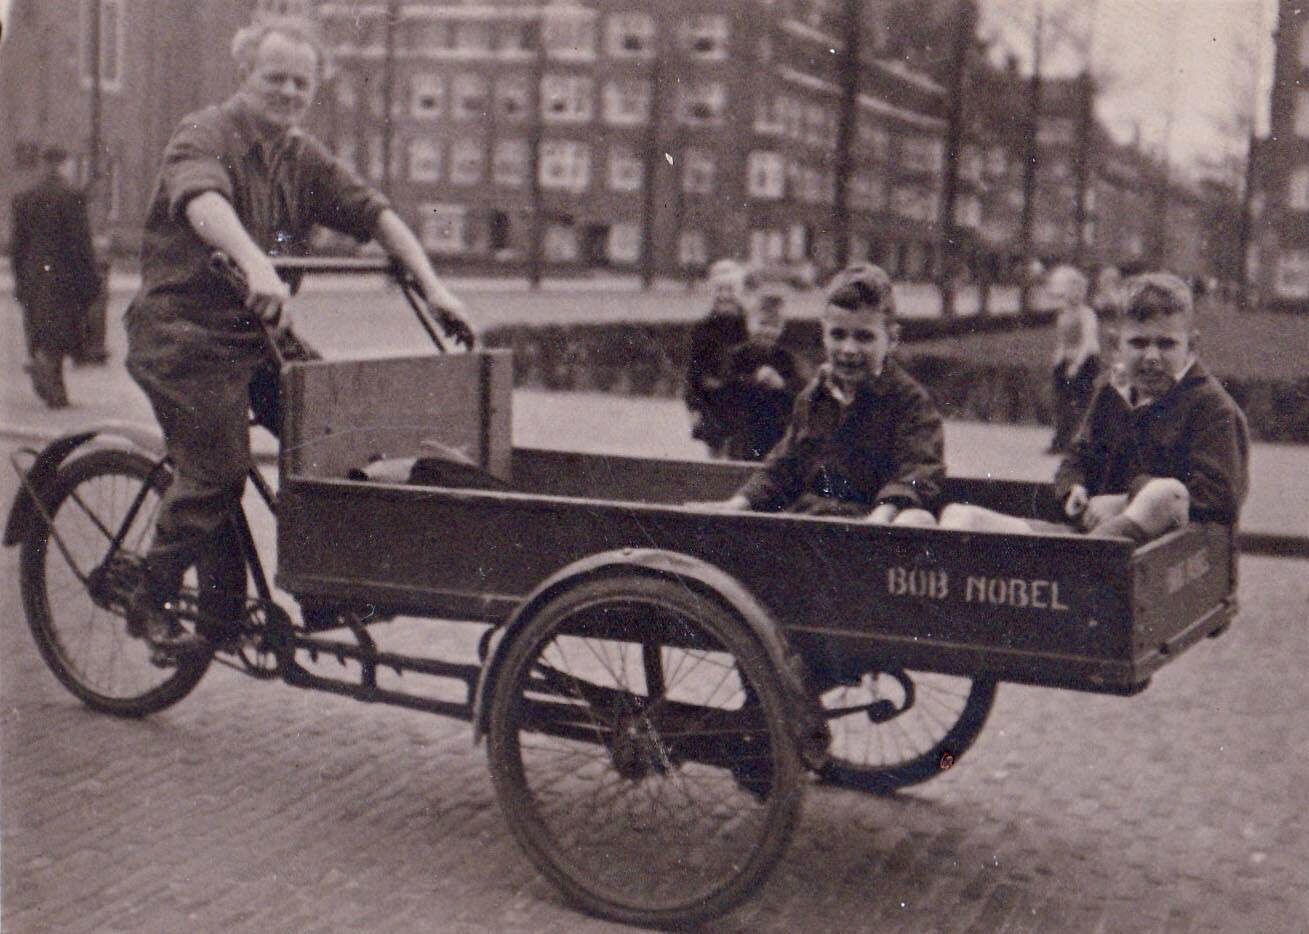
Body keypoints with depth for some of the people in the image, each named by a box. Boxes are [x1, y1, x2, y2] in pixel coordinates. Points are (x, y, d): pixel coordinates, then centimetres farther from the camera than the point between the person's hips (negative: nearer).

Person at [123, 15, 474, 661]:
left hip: (262, 333, 7)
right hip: (186, 334, -6)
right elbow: (203, 199, -32)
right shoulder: (203, 136, -10)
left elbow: (372, 212, 5)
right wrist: (255, 267, -50)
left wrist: (431, 286, -9)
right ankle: (150, 604, 5)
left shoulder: (305, 160, 13)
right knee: (215, 470, -13)